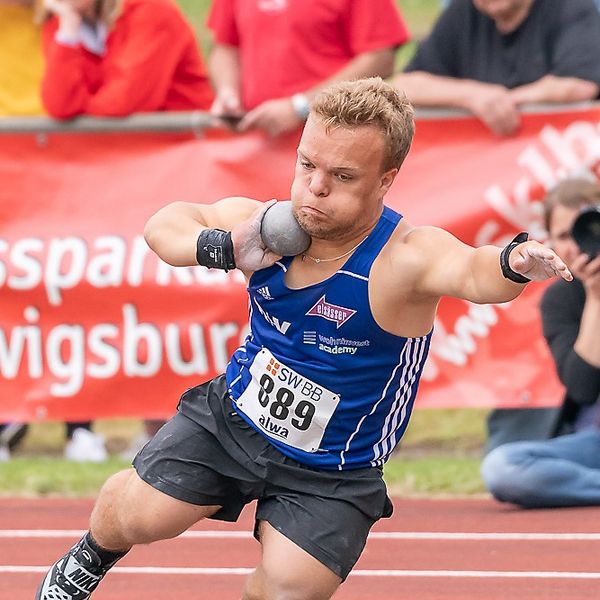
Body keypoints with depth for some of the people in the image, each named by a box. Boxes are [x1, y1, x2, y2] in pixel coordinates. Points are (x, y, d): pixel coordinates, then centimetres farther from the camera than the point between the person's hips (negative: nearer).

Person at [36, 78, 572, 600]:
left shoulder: (407, 257, -32)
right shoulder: (270, 223, -17)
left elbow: (473, 272, -54)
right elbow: (165, 224, -1)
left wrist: (514, 263, -78)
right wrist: (224, 249, -23)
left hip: (330, 477, -3)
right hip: (231, 417, 3)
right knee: (139, 515, 0)